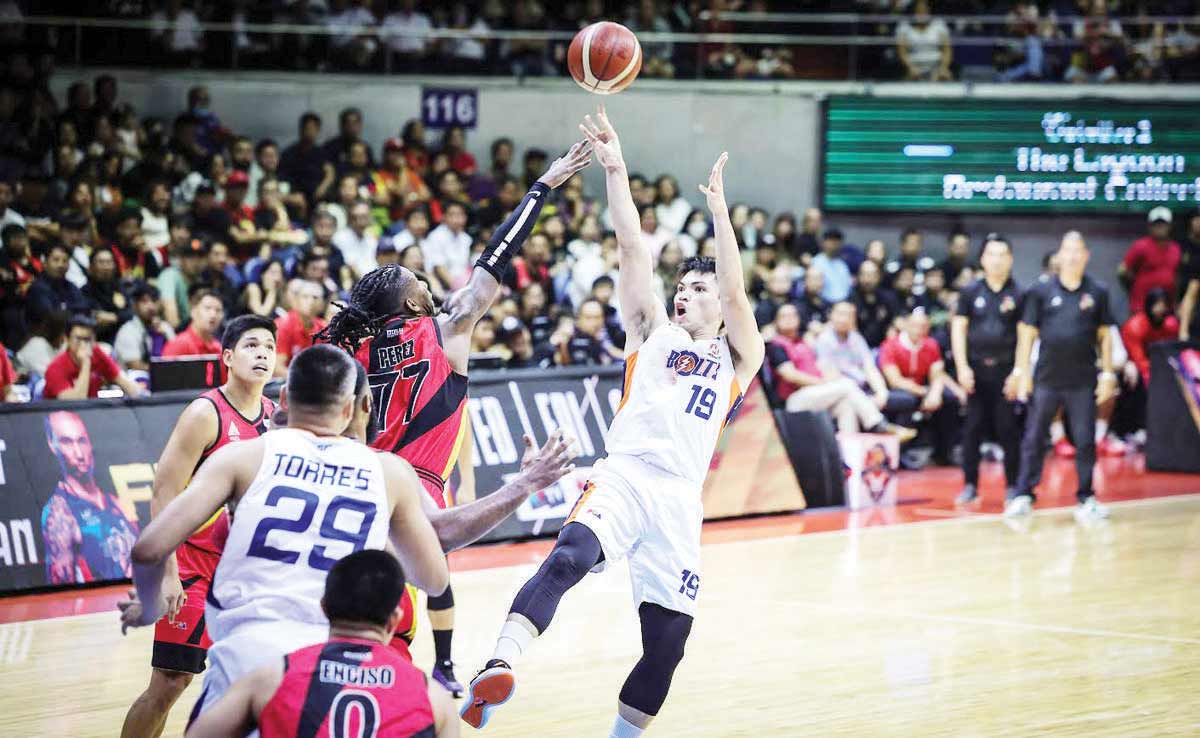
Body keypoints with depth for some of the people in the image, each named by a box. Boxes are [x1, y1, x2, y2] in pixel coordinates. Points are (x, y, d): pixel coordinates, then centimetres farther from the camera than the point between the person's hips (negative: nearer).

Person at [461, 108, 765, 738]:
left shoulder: (737, 358, 18)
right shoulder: (650, 333, 20)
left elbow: (735, 291, 1)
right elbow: (633, 249, 11)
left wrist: (718, 208, -7)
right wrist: (615, 171, 3)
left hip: (679, 498, 2)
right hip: (622, 476, -2)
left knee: (666, 648, 1)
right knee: (569, 557, -33)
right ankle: (498, 667, -51)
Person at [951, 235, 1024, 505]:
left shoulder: (1018, 294, 1)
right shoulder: (971, 292, 5)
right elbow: (958, 328, 4)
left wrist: (1018, 372, -8)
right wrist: (962, 367, -5)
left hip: (1006, 369, -2)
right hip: (976, 369, 2)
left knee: (1008, 429, 0)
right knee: (973, 427, 3)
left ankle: (1012, 486, 7)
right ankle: (970, 485, 9)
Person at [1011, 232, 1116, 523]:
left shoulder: (1097, 293, 5)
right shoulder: (1041, 291, 1)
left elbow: (1104, 335, 8)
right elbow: (1027, 332, 2)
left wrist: (1108, 374, 4)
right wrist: (1022, 371, -2)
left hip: (1083, 381, 1)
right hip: (1047, 379, -1)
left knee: (1085, 441, 3)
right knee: (1033, 439, 3)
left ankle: (1086, 499, 11)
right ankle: (1023, 497, 9)